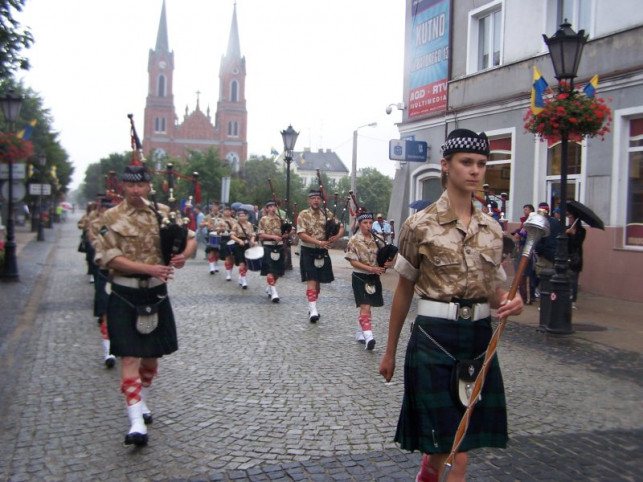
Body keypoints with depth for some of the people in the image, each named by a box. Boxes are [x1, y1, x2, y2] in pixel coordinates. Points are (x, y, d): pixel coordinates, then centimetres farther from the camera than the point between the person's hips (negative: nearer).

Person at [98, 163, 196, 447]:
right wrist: (148, 268, -24)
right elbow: (110, 258, -13)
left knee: (152, 354, 14)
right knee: (130, 356, -8)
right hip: (125, 295, -4)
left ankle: (142, 402, 37)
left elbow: (191, 237, 11)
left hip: (156, 292, 4)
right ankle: (136, 422, -8)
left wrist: (183, 255, -13)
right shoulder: (111, 217, -4)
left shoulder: (163, 212, 5)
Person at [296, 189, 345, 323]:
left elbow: (341, 227, 7)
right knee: (311, 280, -11)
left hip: (322, 252, 4)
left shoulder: (327, 214, 5)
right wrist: (319, 242, -25)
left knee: (318, 281, 12)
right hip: (308, 251, -4)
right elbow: (301, 234, -15)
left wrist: (337, 236, -16)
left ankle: (312, 307, 26)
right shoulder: (303, 215, -6)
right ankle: (313, 310, -14)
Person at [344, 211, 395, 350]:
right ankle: (368, 336, -18)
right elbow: (353, 261, -14)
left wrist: (389, 263, -9)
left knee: (366, 307, 14)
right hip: (360, 277, -5)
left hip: (374, 277, 5)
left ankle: (360, 334, 27)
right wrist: (371, 268, -22)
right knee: (365, 307, -13)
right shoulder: (354, 240, -10)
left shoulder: (376, 240, 5)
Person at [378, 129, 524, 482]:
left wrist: (509, 303, -11)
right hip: (435, 338, -5)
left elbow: (495, 289, 14)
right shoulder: (421, 225, -6)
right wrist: (390, 351, 6)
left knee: (455, 439, 15)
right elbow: (404, 290, 1)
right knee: (455, 453, -3)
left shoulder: (492, 229, 7)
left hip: (480, 338, 5)